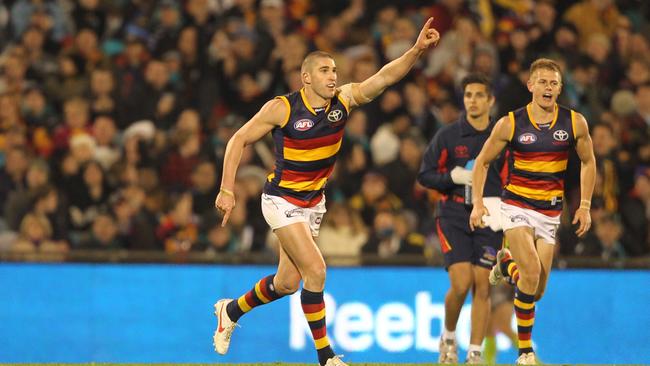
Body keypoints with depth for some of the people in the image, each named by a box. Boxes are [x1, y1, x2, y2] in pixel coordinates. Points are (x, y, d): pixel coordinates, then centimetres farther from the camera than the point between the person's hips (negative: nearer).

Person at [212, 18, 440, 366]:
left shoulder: (343, 100, -8)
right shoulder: (282, 108, -18)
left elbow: (384, 76, -19)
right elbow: (239, 141, -9)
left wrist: (417, 49, -34)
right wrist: (227, 190, -14)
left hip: (314, 202, 6)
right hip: (282, 201, -6)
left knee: (288, 282, 13)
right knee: (315, 270, -18)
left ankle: (231, 311, 40)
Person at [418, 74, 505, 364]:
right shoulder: (447, 136, 0)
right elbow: (424, 175, 2)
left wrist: (501, 203, -6)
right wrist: (454, 177, -15)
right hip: (454, 217, -2)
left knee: (482, 288, -2)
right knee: (461, 285, -13)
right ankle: (448, 337, 14)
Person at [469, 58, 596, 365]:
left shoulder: (575, 123, -4)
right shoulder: (510, 124, -9)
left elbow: (588, 162, 12)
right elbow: (482, 161, 3)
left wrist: (585, 206, 7)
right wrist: (477, 204, -6)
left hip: (550, 212, 3)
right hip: (516, 206, -3)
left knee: (537, 291, 5)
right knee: (532, 270, -24)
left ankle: (506, 262, 41)